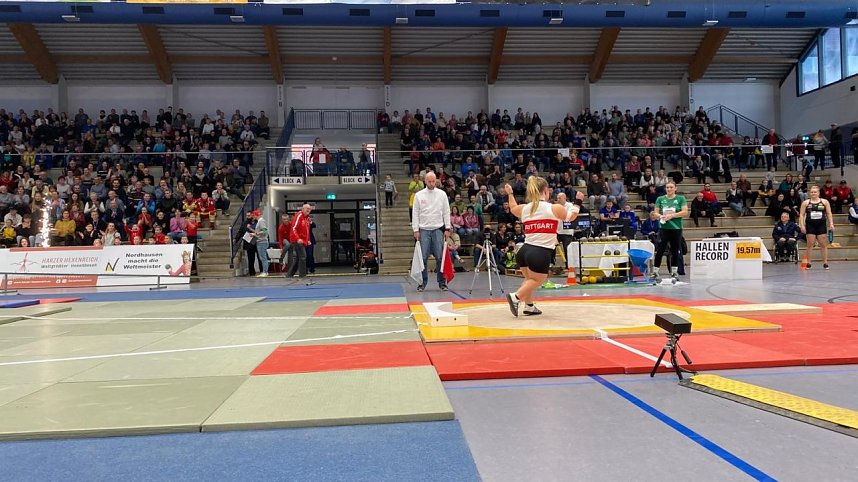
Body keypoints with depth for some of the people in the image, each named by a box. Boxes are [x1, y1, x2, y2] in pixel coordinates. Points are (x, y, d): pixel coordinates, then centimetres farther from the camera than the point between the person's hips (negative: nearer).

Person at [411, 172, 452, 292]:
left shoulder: (442, 194, 4)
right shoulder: (419, 195, 3)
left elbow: (446, 212, 6)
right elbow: (415, 213, 4)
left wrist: (447, 228, -1)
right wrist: (415, 230, -2)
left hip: (438, 229, 0)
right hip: (423, 230, 0)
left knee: (440, 257, -1)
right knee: (423, 257, 0)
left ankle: (442, 282, 7)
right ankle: (423, 282, 9)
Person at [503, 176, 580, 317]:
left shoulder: (524, 209, 8)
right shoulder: (555, 208, -3)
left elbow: (513, 208, 32)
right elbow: (572, 217, 16)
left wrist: (510, 194, 46)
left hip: (524, 251, 6)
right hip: (541, 254, -5)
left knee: (530, 278, 26)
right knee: (537, 280, 13)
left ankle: (529, 306, 31)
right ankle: (515, 297, -4)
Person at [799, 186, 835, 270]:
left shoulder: (825, 202, 6)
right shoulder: (806, 203, 5)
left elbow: (829, 214, 6)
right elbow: (801, 215, 4)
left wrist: (831, 224, -4)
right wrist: (802, 225, -6)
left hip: (821, 225, 1)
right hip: (810, 226, 0)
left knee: (823, 245, 2)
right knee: (810, 244, -1)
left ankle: (825, 263, 8)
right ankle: (808, 263, 3)